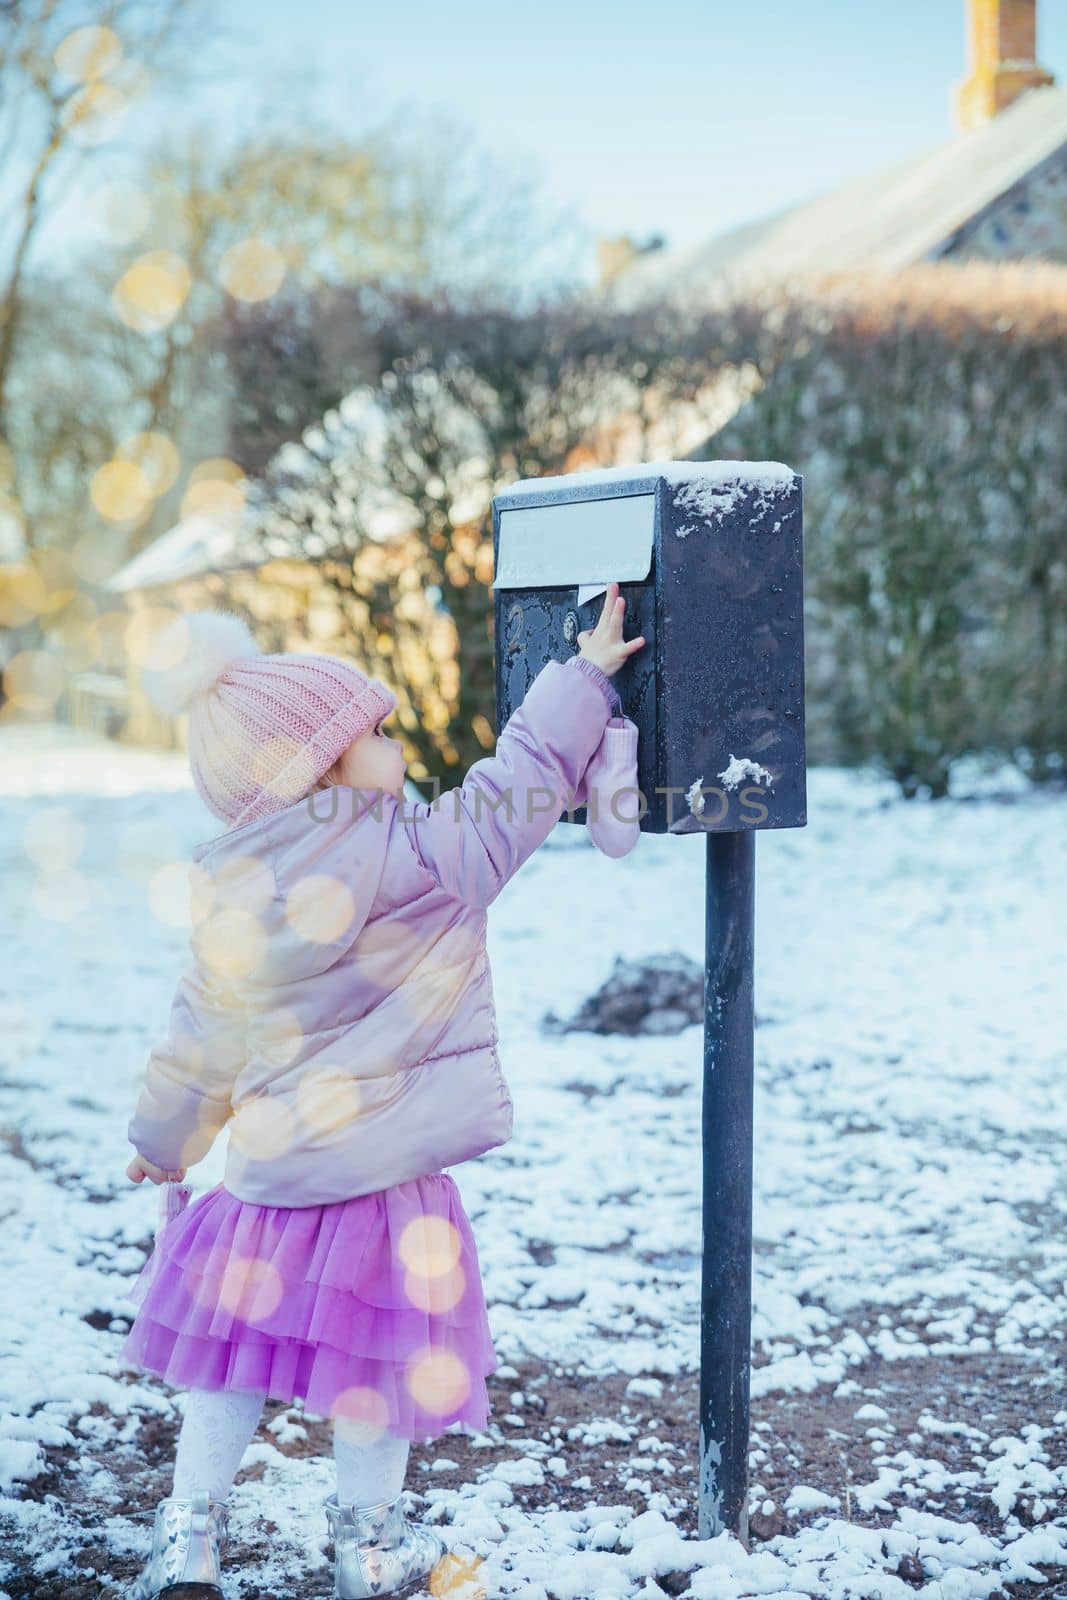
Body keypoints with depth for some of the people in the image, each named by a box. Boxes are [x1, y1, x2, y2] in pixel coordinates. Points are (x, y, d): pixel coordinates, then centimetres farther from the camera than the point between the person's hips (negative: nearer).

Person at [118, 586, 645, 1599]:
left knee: (235, 1341, 18)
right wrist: (586, 675, 3)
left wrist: (163, 1138, 24)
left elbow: (203, 1034, 9)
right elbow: (519, 783, -9)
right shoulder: (411, 858, -16)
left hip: (270, 1164, 4)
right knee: (380, 1361, 12)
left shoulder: (229, 893, 0)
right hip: (382, 1172, -4)